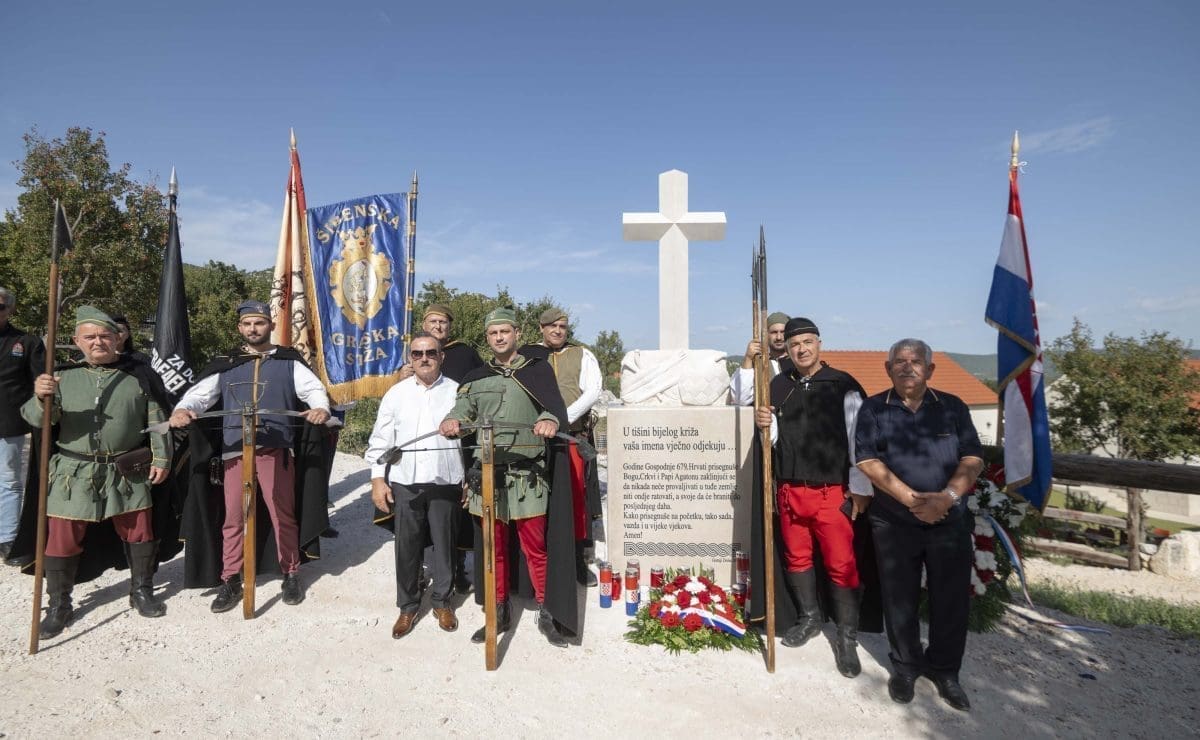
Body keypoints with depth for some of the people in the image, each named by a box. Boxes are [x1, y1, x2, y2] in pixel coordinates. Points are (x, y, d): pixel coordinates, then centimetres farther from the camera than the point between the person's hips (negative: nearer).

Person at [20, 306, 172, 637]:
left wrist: (161, 458, -3)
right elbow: (38, 418, -6)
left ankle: (141, 591, 28)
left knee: (139, 533, 9)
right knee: (62, 539, 5)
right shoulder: (63, 376, 3)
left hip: (128, 473, 0)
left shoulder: (137, 376, 3)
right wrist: (40, 398, -27)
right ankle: (59, 605, 24)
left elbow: (156, 420, 3)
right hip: (74, 473, 0)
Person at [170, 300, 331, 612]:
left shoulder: (289, 361, 9)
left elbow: (313, 388, -4)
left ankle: (290, 574, 19)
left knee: (283, 514, 4)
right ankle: (231, 580, 21)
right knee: (232, 517, 7)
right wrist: (182, 409, -18)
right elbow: (200, 392, 5)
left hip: (276, 448, -2)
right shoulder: (225, 365, 15)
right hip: (234, 449, 2)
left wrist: (320, 407, -27)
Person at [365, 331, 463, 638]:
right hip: (404, 483, 1)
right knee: (407, 547, 8)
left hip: (446, 482, -1)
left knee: (444, 544, 9)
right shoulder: (396, 394, 5)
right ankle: (408, 606, 25)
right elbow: (380, 440, 6)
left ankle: (442, 602, 27)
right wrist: (377, 479, 0)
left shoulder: (457, 392, 1)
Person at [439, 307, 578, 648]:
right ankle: (499, 613, 27)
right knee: (493, 546, 12)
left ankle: (547, 613, 18)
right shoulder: (475, 377, 14)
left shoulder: (538, 371, 7)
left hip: (528, 474, -3)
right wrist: (452, 421, -25)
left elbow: (556, 405, -7)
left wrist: (550, 420, -31)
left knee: (535, 546, 2)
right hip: (487, 472, 3)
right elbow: (463, 407, -1)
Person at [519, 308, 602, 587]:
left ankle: (578, 561, 12)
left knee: (577, 497, 0)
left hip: (573, 437, 0)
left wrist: (564, 417, -14)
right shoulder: (526, 355, 9)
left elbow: (592, 392, -2)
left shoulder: (582, 355, 8)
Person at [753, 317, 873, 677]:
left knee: (842, 563, -1)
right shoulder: (778, 386, 6)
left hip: (832, 491, -4)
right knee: (797, 557, 16)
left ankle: (847, 637, 18)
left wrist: (860, 489, -7)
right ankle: (810, 618, 37)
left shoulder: (844, 386, -6)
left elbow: (859, 440, -6)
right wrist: (765, 425, -7)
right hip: (788, 490, 4)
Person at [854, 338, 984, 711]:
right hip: (893, 523, -1)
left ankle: (945, 670, 29)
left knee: (952, 599, 8)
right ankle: (905, 666, 29)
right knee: (900, 599, 9)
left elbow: (972, 459, 0)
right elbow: (868, 461, -8)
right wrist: (911, 499, -16)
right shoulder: (873, 409, 1)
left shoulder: (952, 407, 6)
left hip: (950, 521, 2)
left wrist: (946, 497, -16)